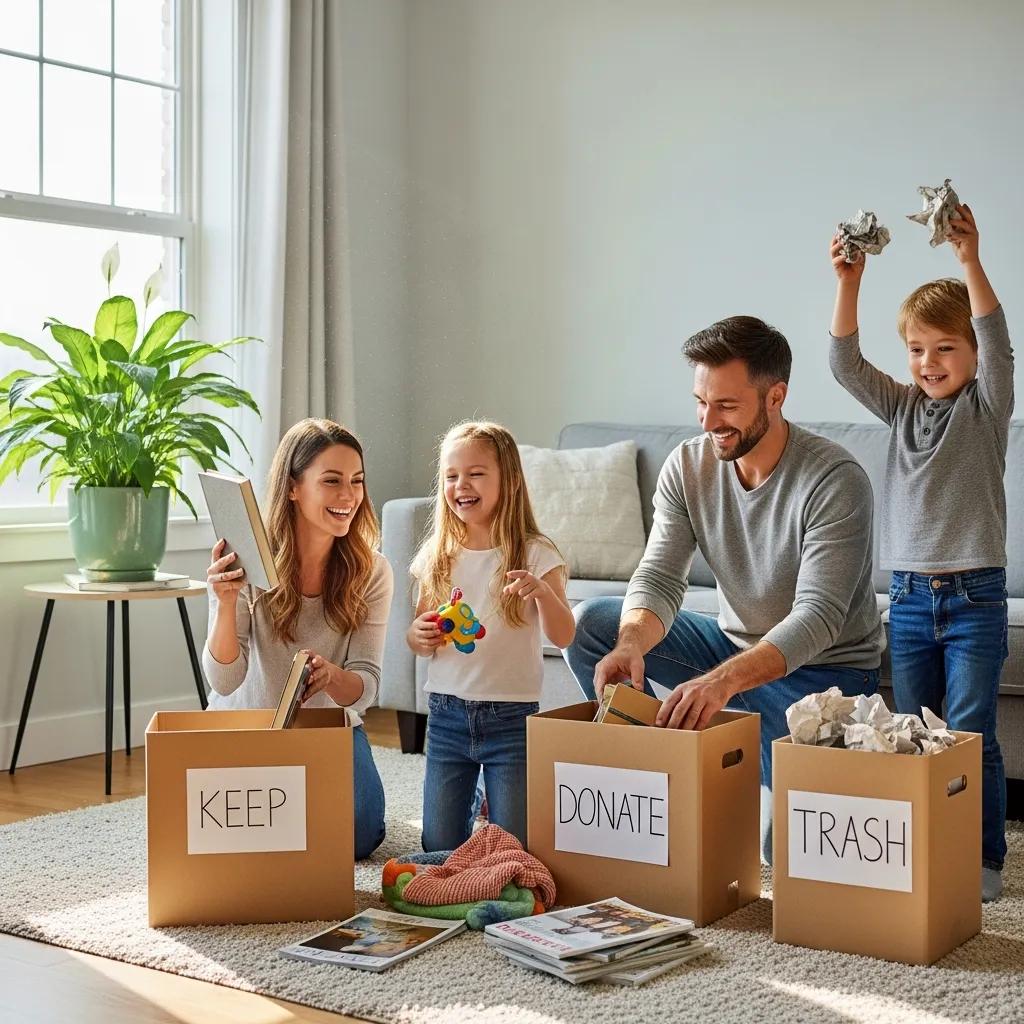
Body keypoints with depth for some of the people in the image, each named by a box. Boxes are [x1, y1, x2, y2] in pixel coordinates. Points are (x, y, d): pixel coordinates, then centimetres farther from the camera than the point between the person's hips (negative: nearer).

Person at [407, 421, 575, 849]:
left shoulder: (535, 554, -7)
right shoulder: (436, 555, 5)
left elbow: (562, 637, -14)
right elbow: (416, 639, 12)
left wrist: (542, 591, -33)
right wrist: (419, 636, -12)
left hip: (510, 716, -3)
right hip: (446, 713, 3)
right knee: (440, 847, 6)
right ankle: (472, 800, 36)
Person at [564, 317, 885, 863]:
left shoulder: (835, 479, -26)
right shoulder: (687, 465, -9)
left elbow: (818, 616, -33)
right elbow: (659, 578, -15)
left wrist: (724, 679, -49)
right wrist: (631, 644, -39)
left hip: (825, 668, -5)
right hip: (734, 644, 5)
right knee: (588, 623, -10)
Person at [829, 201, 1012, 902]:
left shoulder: (986, 406, -1)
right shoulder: (902, 406, 9)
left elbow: (998, 346, -20)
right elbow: (846, 364, -4)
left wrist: (971, 261, -33)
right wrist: (849, 285, -19)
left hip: (974, 598, -4)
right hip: (909, 597, 4)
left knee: (970, 737, -2)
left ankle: (984, 860, 10)